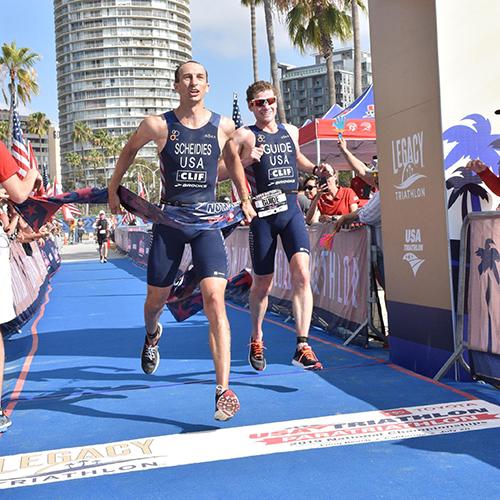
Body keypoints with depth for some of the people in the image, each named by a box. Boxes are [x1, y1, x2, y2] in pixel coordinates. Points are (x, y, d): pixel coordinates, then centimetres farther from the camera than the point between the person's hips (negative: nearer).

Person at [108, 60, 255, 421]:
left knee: (215, 299, -15)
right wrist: (114, 188, 20)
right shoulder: (158, 126, -3)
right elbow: (130, 150, 17)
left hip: (208, 221, 0)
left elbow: (233, 160, 22)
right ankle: (152, 335, 52)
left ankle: (224, 390, -13)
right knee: (156, 298, 12)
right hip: (169, 220, 1)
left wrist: (245, 200, 24)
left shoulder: (224, 127, 1)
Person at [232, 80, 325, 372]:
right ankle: (257, 339, 31)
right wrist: (244, 161, -21)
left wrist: (316, 169, 19)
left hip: (292, 210, 3)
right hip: (263, 214, -3)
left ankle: (302, 346, -14)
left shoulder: (291, 131, 15)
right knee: (263, 284, 7)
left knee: (301, 273, -16)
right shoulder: (244, 136, 0)